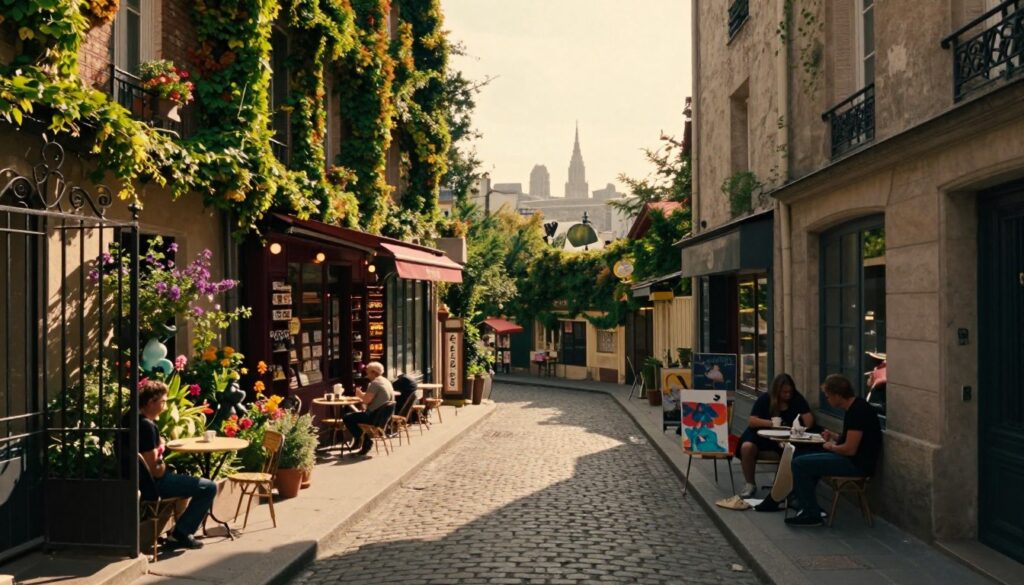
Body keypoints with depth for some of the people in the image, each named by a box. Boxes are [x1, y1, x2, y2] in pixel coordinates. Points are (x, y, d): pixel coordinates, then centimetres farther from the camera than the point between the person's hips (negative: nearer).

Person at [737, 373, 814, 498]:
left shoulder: (797, 399, 0)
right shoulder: (765, 399, -3)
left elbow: (809, 420, -9)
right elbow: (752, 421, -9)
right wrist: (771, 423, -25)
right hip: (762, 433, 0)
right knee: (746, 447, -29)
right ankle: (750, 484, -8)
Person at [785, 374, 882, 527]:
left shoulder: (858, 411, -21)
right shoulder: (855, 407, 10)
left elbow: (850, 449, -24)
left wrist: (831, 447, -6)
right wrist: (834, 437, 8)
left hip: (857, 464, -11)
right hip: (851, 460, 11)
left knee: (799, 464, -13)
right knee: (806, 459, 22)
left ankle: (812, 515, -6)